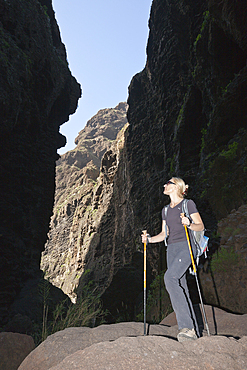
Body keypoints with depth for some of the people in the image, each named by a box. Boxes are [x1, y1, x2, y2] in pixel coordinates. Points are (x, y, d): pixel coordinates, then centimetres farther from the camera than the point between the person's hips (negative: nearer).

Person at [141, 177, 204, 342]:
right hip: (172, 249, 7)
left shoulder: (188, 203, 2)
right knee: (180, 287, 2)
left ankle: (187, 326, -18)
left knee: (170, 277, -25)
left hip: (186, 246, -6)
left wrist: (189, 224, -21)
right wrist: (149, 239, 5)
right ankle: (193, 331, 10)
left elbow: (201, 226, -1)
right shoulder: (166, 210, 20)